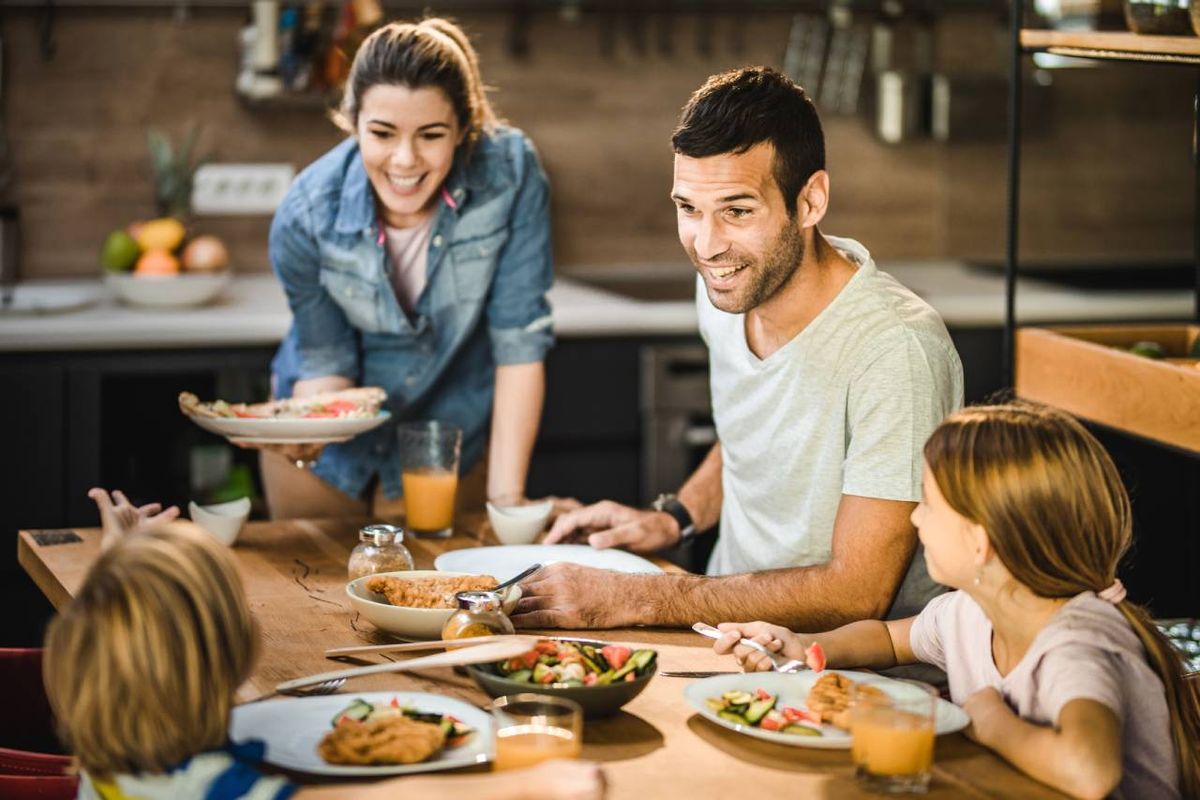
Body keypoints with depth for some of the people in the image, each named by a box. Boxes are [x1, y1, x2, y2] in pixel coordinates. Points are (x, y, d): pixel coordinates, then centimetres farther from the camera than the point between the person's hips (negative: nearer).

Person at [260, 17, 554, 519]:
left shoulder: (512, 171, -28)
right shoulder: (306, 214, -27)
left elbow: (519, 340, -23)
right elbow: (327, 363, -15)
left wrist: (506, 497, -25)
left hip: (452, 435, 0)